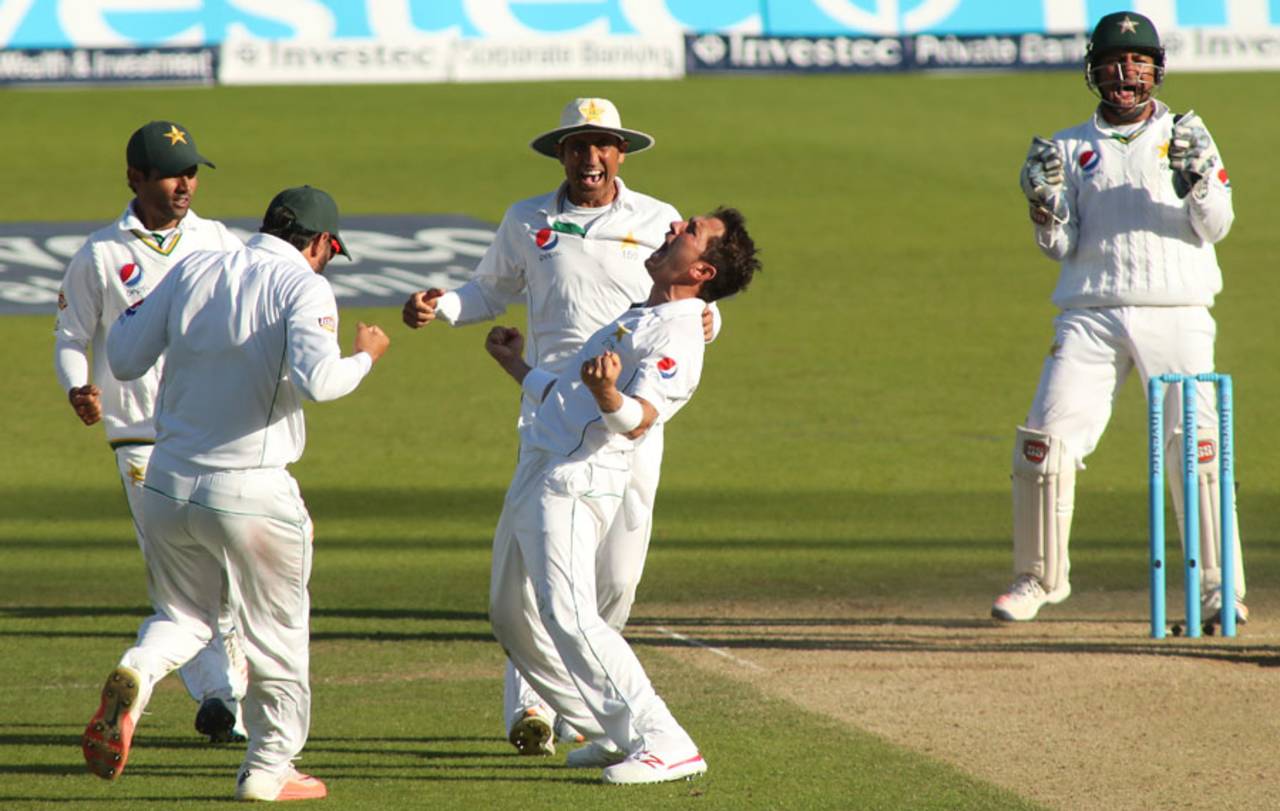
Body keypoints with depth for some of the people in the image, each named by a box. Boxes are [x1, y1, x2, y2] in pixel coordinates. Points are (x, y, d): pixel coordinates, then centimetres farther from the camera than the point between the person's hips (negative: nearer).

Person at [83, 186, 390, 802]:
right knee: (276, 633, 14)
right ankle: (268, 769, 19)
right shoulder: (303, 287, -9)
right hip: (251, 494, -4)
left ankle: (136, 675, -10)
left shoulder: (193, 271, 6)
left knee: (183, 614, 21)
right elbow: (316, 380, -24)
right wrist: (364, 357, -5)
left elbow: (124, 358, 8)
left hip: (166, 487, 4)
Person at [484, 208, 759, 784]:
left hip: (574, 480, -10)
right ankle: (617, 735, 16)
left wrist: (608, 393, -43)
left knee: (567, 614, -22)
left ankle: (665, 745, -24)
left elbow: (638, 419, -23)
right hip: (539, 472, 10)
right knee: (513, 616, 13)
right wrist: (517, 367, 43)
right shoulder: (639, 319, 22)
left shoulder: (677, 332, -9)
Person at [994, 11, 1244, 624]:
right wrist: (1044, 200, -12)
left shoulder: (1185, 137, 11)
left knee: (1196, 444, -13)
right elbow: (1058, 247, 7)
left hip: (1176, 314, -1)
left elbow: (1215, 226, 0)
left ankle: (1220, 588, -8)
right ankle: (1038, 578, 7)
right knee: (1044, 441, -8)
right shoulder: (1070, 149, 14)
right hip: (1091, 314, 1)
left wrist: (1198, 176, -19)